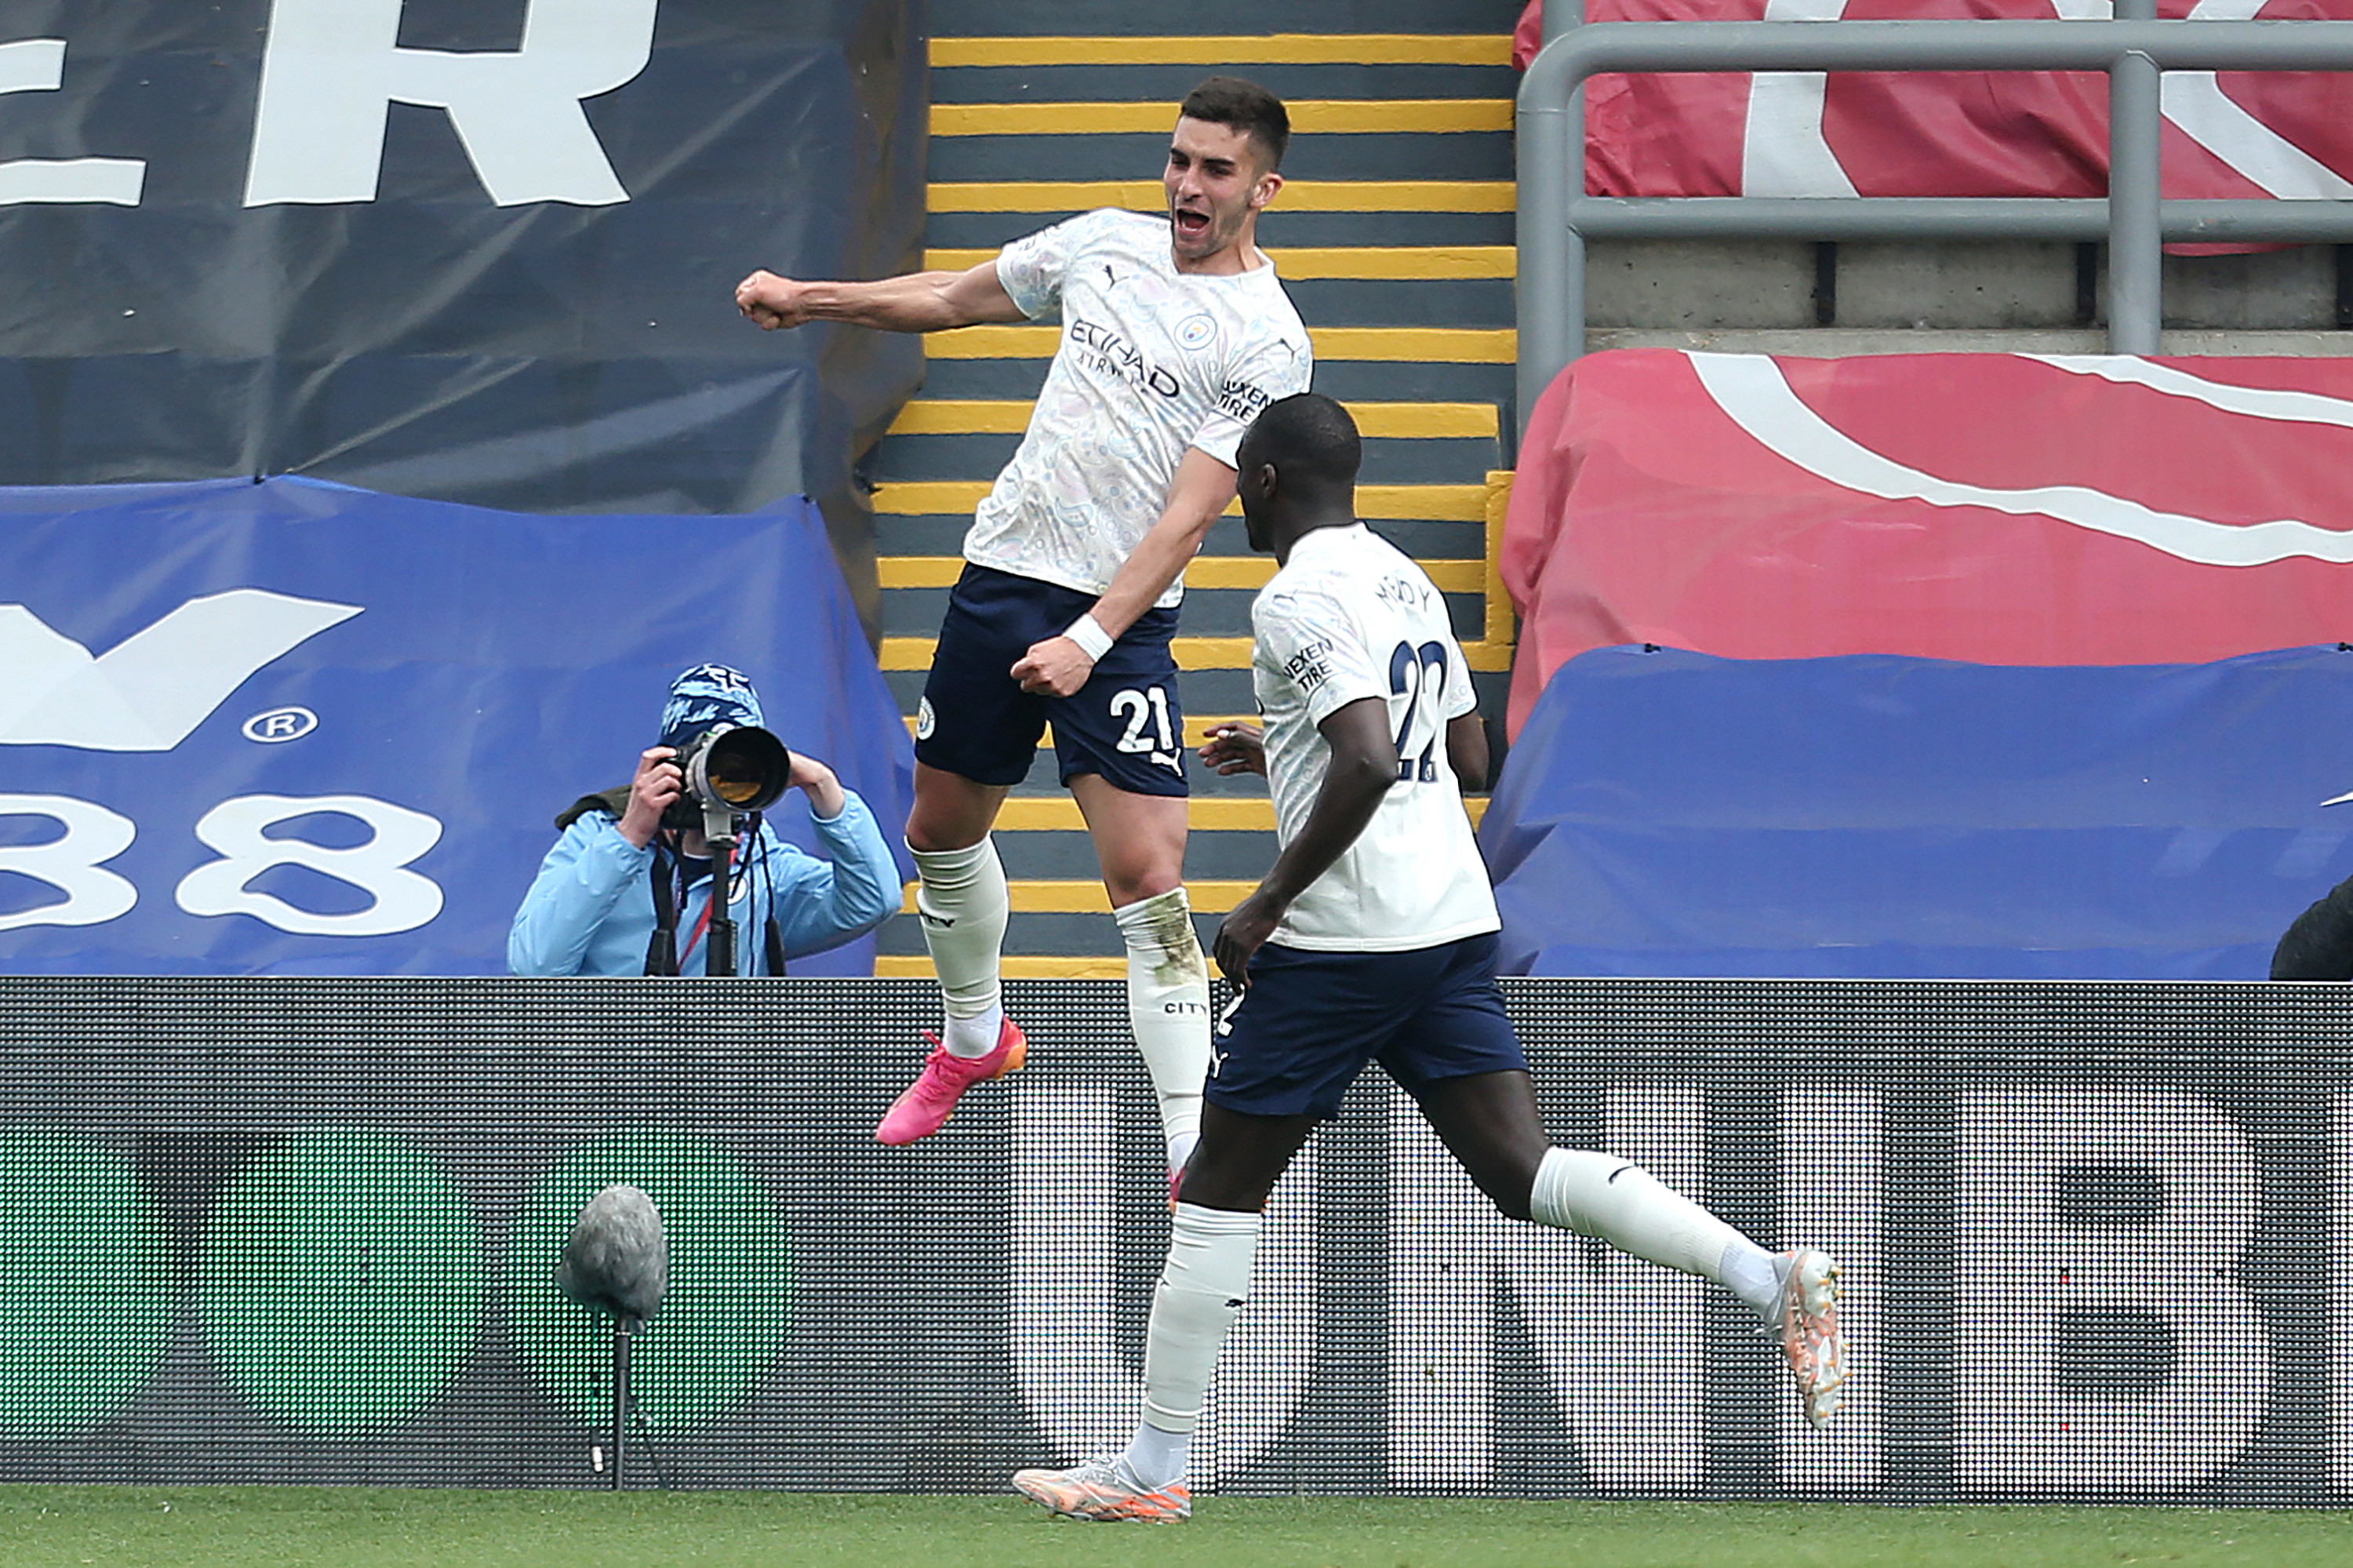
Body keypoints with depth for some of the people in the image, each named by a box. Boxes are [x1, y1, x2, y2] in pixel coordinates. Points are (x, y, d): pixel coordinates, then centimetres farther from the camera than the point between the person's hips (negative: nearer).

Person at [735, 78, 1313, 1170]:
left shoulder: (1265, 343, -11)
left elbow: (1188, 515, -17)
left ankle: (1193, 1153, -16)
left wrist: (1090, 639, -25)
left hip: (1121, 620, -6)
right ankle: (975, 1038, 46)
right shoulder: (1109, 243, 6)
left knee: (1146, 878, -16)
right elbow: (958, 298, 23)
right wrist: (813, 300, 17)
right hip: (999, 581, 6)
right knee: (942, 834, 19)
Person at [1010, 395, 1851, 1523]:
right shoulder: (1405, 581, 16)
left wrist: (1268, 901, -17)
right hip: (1456, 922, 8)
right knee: (1523, 1173, 3)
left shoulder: (1301, 597, -12)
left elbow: (1369, 762, -25)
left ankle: (1153, 1469, 7)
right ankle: (1773, 1283, -15)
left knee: (1219, 1191, 3)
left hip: (1343, 944, -8)